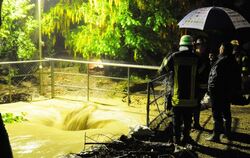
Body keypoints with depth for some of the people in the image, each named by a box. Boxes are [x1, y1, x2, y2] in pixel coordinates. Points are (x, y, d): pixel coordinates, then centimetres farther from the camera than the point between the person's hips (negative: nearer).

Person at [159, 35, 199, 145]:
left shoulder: (174, 57, -7)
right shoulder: (196, 58, -5)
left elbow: (162, 70, 3)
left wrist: (164, 61, 20)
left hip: (177, 95, -1)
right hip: (191, 96, 1)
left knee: (177, 118, 11)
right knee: (188, 118, 14)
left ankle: (177, 139, 15)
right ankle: (186, 138, 20)